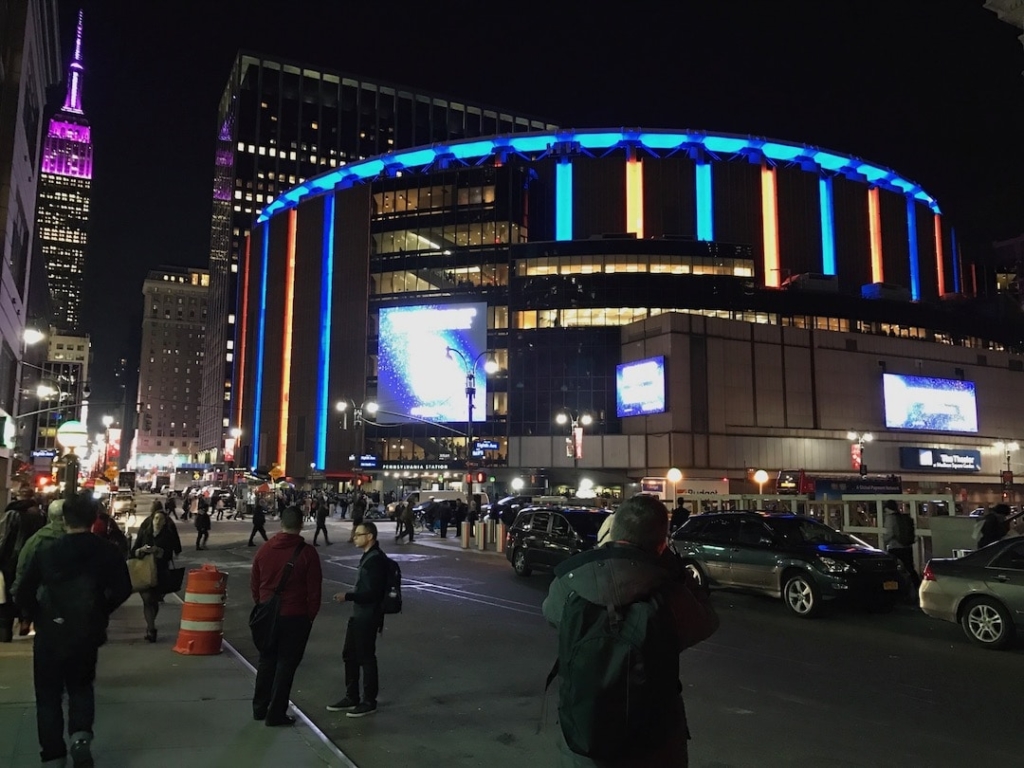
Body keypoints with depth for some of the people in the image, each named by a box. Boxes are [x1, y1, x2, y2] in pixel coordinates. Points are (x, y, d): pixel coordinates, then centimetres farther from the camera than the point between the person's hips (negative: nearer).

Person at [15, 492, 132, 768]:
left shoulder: (44, 552, -8)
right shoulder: (106, 552, -7)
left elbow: (24, 593, -7)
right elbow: (123, 590, -7)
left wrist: (41, 615, 10)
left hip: (50, 635, -1)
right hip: (87, 634, 1)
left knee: (49, 695, 14)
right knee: (81, 687, 21)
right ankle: (81, 736, -1)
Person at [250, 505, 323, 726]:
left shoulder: (264, 549, -1)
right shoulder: (307, 553, -14)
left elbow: (254, 583, 7)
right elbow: (314, 589, -10)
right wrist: (311, 615, 3)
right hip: (295, 616, -4)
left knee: (266, 660, 19)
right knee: (286, 663, 5)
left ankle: (259, 708, 29)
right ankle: (275, 714, 10)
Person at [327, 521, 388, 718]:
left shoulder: (376, 559, -21)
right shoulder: (368, 556, 12)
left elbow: (373, 593, -24)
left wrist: (348, 597, -24)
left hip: (368, 617, -10)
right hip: (359, 614, 10)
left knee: (366, 658, 1)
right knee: (349, 655, 17)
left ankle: (369, 702, 15)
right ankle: (351, 697, 29)